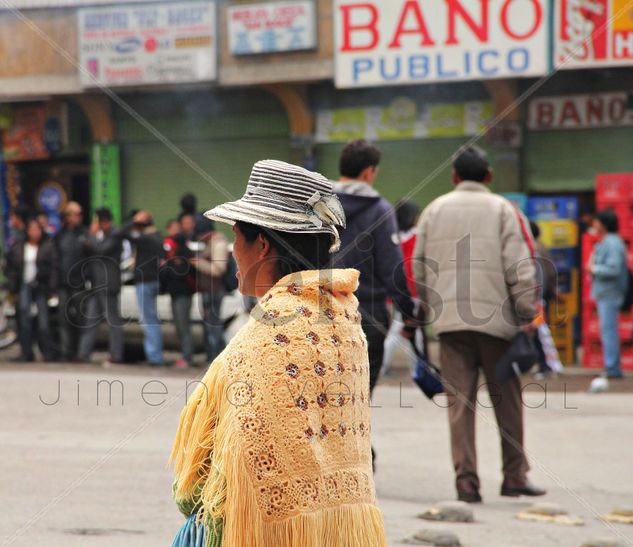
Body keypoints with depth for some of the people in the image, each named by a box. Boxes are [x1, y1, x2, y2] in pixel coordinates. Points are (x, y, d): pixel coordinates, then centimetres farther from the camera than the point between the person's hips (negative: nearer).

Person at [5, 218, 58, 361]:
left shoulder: (48, 246, 1)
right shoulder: (17, 247, 8)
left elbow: (54, 268, -2)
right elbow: (11, 269, 11)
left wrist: (51, 289, -8)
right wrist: (13, 289, 6)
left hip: (41, 286, -2)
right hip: (24, 286, 2)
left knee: (43, 321, -4)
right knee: (24, 319, -4)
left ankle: (48, 353, 4)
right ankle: (26, 353, 2)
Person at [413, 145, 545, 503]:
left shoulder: (434, 211, 12)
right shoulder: (503, 211, 1)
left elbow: (419, 271, 13)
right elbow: (521, 269, -7)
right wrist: (528, 316, -2)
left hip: (449, 322, 2)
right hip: (496, 319, -2)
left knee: (459, 403, 3)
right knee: (507, 400, 9)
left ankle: (466, 480, -2)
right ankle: (515, 477, 14)